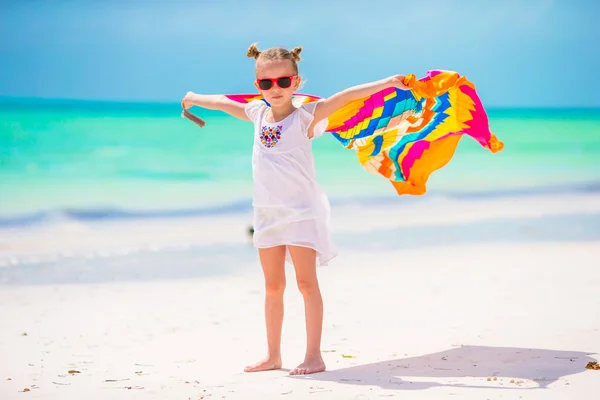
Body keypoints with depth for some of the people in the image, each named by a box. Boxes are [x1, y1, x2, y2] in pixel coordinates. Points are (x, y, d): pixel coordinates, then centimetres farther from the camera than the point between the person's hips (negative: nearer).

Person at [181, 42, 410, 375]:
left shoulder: (304, 116, -8)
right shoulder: (259, 114, 8)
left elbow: (343, 97, -20)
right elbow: (226, 103, 26)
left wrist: (387, 82, -29)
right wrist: (196, 99, 42)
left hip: (301, 210, -6)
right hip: (268, 211, 6)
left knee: (306, 282, -6)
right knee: (273, 287, 10)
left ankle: (313, 356, -3)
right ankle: (273, 355, 18)